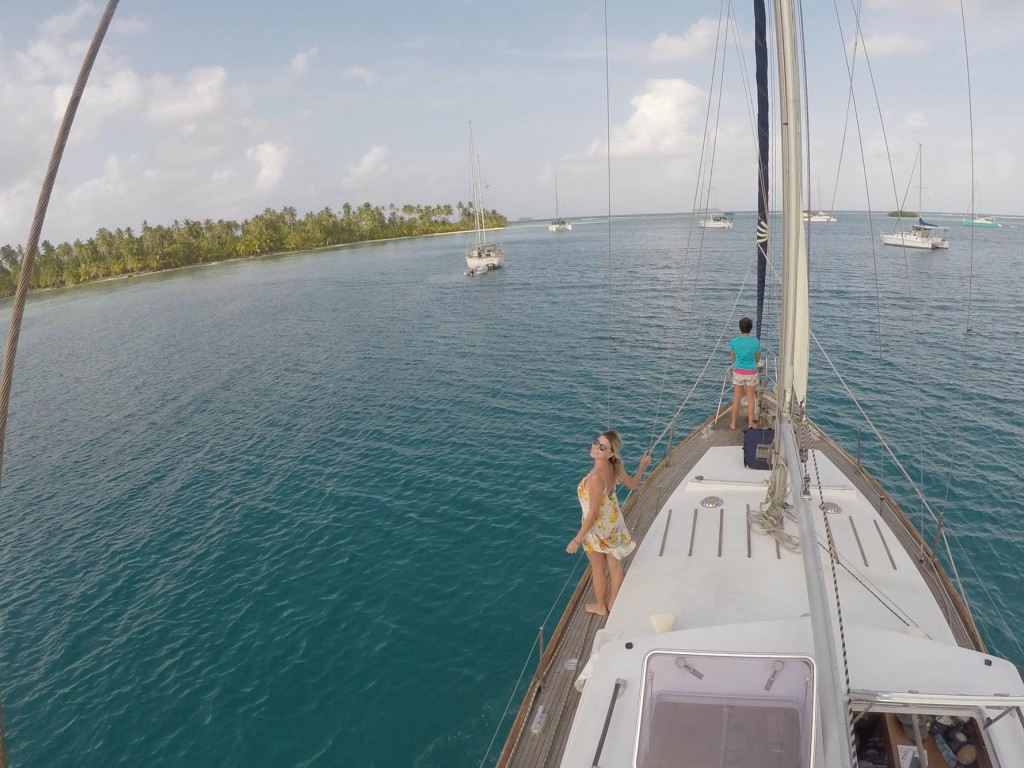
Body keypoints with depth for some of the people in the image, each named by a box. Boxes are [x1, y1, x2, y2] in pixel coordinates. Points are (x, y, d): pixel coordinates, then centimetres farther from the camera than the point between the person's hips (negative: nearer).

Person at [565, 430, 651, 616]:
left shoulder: (596, 477, -37)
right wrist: (643, 466, 22)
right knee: (615, 565, 23)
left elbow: (593, 513, -30)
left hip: (597, 527, -7)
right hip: (613, 522, 7)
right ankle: (612, 603, 45)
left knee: (597, 569, 19)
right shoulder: (615, 467, -15)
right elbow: (632, 484, 4)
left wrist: (577, 540, -21)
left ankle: (600, 606, 42)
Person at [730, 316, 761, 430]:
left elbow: (733, 358, 5)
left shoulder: (734, 342, -8)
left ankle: (733, 424, 16)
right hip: (751, 372, 0)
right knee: (750, 398, 11)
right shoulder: (756, 342, -8)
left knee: (736, 398, 10)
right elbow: (757, 359, 5)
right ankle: (750, 424, 17)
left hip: (738, 372, 0)